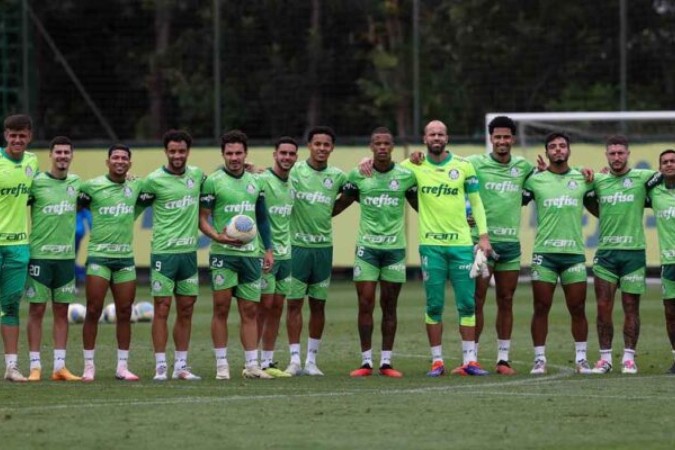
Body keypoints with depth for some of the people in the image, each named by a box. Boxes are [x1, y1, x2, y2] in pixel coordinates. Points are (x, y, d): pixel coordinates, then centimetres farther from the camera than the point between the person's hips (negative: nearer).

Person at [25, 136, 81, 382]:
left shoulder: (76, 183, 7)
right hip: (40, 255, -4)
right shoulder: (36, 183, -6)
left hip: (66, 257, 4)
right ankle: (35, 366, 3)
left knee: (62, 311, 7)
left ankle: (60, 366, 11)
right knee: (36, 310, -1)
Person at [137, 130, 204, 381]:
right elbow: (137, 204, 6)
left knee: (186, 310, 7)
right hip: (164, 252, -5)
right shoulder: (154, 180, -6)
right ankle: (160, 367, -1)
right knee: (162, 308, -4)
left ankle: (181, 366, 13)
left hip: (189, 251, 5)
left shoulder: (197, 175, 7)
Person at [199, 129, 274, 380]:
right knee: (221, 309, -3)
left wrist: (268, 250, 16)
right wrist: (217, 236, -21)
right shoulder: (213, 181, -3)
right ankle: (221, 365, 2)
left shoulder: (255, 182, 13)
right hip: (223, 253, -5)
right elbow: (202, 218, -4)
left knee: (250, 311, 5)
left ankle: (251, 364, 8)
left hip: (250, 254, 5)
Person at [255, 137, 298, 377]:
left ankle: (268, 362, 11)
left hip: (285, 254, 7)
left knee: (277, 307, 7)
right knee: (264, 306, -6)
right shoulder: (262, 180, -11)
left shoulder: (292, 183, 12)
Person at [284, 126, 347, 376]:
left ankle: (312, 360, 13)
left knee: (318, 305, 6)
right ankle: (295, 360, 3)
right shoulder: (295, 171, -4)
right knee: (294, 303, -2)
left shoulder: (337, 176, 6)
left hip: (323, 246, 3)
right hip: (296, 245, -3)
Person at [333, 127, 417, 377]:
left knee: (389, 305, 3)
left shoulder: (405, 176, 2)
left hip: (395, 246, 0)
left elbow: (421, 206, 15)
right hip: (366, 246, 0)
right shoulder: (357, 176, 2)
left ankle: (386, 362, 8)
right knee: (365, 303, -5)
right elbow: (341, 204, 14)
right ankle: (366, 362, 0)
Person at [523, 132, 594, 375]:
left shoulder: (582, 179, 8)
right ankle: (539, 359, 6)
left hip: (574, 252, 1)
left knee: (578, 309, 3)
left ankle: (581, 358, 11)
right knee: (541, 308, 0)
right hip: (544, 252, -1)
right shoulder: (535, 180, 3)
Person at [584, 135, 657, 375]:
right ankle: (605, 357, 6)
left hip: (633, 250, -2)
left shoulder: (642, 177, 2)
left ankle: (629, 358, 7)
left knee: (631, 308, 1)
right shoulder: (598, 180, 10)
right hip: (605, 251, 2)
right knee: (603, 308, -1)